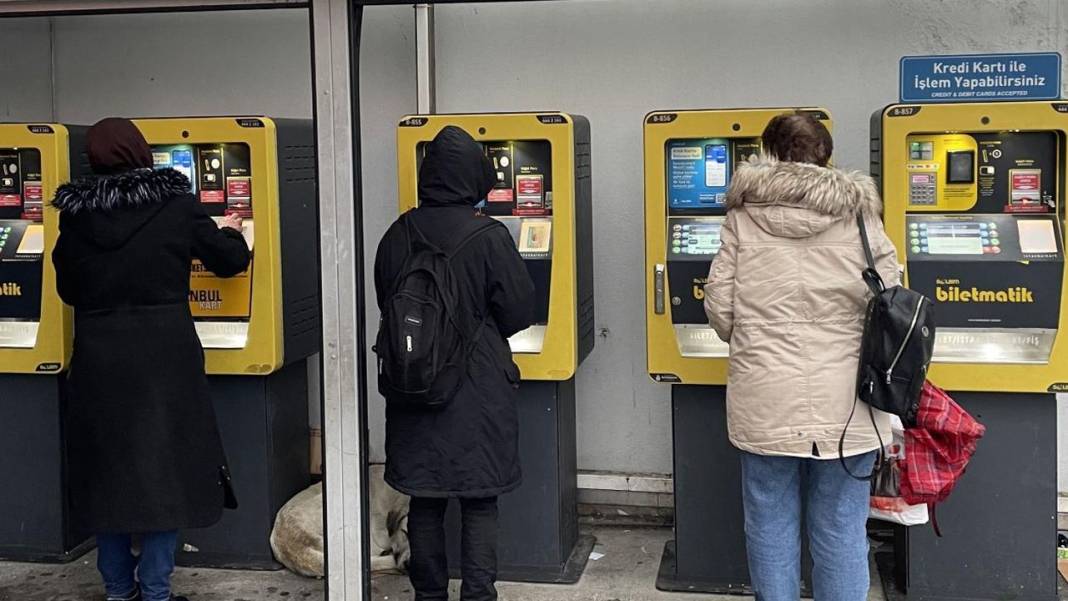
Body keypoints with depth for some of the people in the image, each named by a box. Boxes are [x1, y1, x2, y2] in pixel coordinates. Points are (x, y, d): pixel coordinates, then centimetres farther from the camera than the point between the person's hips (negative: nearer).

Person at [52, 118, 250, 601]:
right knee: (166, 469, 7)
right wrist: (230, 232, 25)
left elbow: (68, 290, 11)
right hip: (164, 357, -3)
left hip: (97, 359, 3)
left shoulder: (75, 215, 2)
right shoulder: (175, 206, -6)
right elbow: (230, 260, 4)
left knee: (105, 469, 14)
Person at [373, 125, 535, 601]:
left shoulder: (398, 236, -1)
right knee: (479, 503, 7)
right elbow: (518, 313, -8)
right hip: (478, 388, -4)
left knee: (424, 499, 14)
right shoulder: (489, 237, -13)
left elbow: (385, 303, 10)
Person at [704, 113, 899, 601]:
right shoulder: (859, 216, 0)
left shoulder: (743, 217, 1)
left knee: (770, 525, 12)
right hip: (845, 403, 0)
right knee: (841, 529, 10)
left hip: (765, 401, 0)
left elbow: (719, 306, 0)